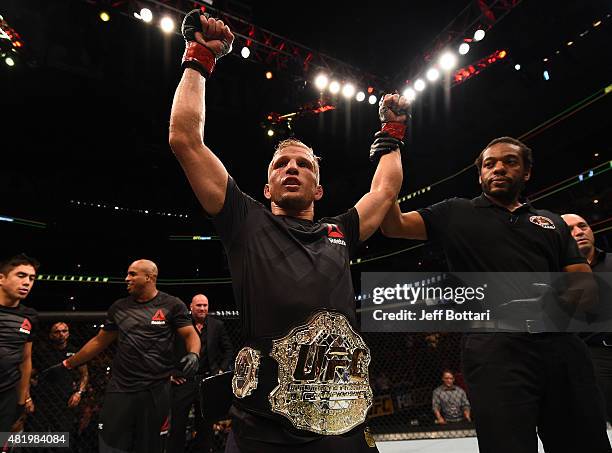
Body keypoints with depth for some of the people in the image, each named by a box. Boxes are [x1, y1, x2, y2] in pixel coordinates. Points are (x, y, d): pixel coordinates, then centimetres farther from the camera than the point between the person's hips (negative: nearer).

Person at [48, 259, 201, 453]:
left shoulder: (172, 305, -4)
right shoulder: (119, 307, 9)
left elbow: (191, 335, -4)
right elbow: (99, 341, 18)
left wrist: (193, 354, -25)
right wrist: (67, 364, 19)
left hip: (156, 391, -3)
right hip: (120, 389, 4)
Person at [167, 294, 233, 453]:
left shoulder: (217, 325, 4)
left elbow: (228, 350, 11)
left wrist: (222, 370, 3)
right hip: (183, 380, -2)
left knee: (206, 425, 13)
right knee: (177, 425, 5)